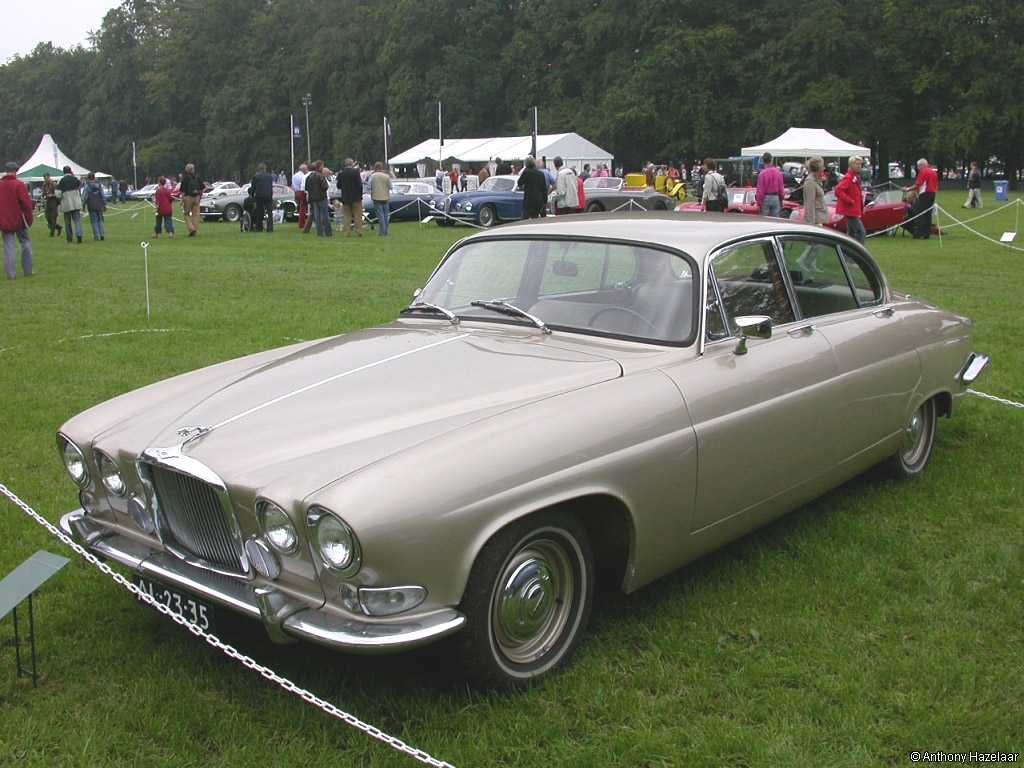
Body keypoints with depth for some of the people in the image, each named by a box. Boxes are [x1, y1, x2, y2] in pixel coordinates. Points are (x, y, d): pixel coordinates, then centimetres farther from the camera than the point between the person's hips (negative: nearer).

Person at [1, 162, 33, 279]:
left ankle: (11, 274, 1)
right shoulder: (19, 184, -11)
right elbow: (27, 203, -16)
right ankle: (27, 271, 13)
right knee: (25, 243, 12)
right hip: (19, 221, -3)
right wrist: (29, 220, -6)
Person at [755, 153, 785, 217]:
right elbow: (781, 188, 5)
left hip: (765, 198, -4)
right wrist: (781, 200, 17)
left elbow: (760, 190, -12)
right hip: (776, 198, 4)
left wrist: (759, 202, -4)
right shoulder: (778, 173, 0)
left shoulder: (762, 173, -13)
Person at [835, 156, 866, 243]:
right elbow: (838, 191, -27)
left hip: (854, 211, 10)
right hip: (851, 211, -10)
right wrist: (850, 201, -23)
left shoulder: (856, 177, 15)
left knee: (851, 233, 14)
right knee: (860, 232, -12)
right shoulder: (848, 178, -16)